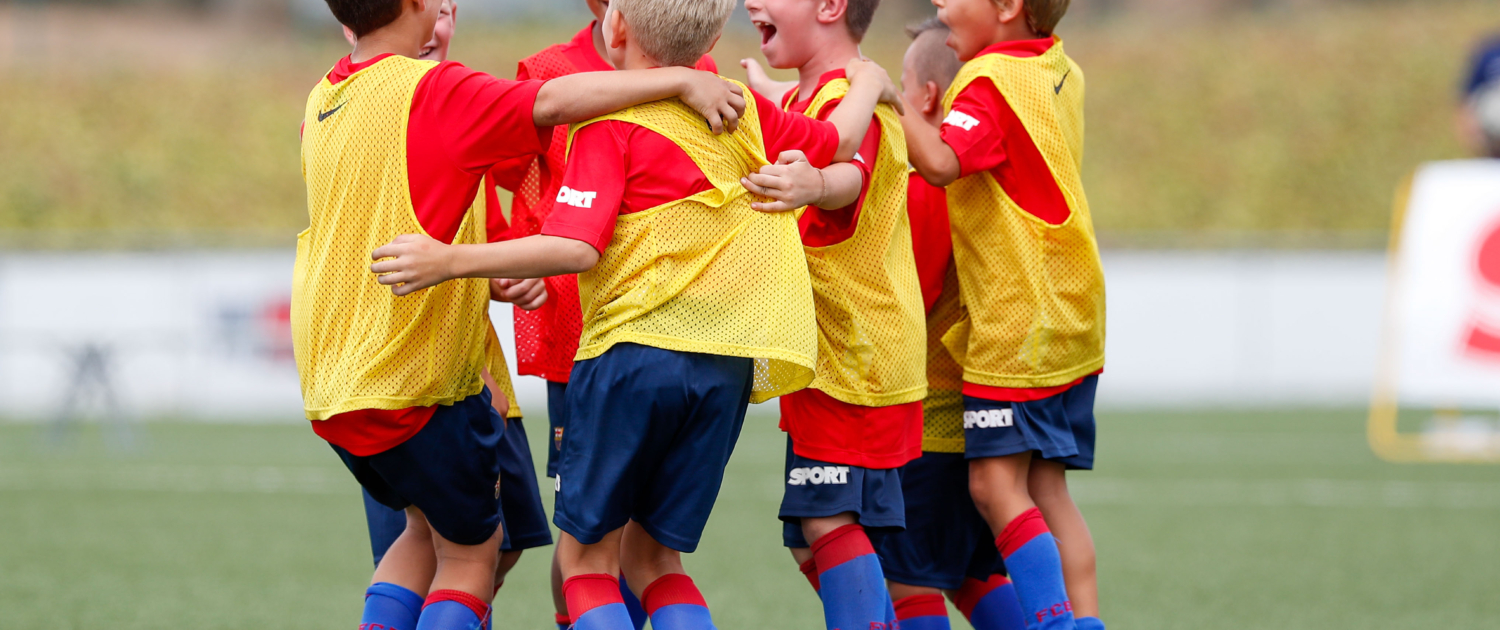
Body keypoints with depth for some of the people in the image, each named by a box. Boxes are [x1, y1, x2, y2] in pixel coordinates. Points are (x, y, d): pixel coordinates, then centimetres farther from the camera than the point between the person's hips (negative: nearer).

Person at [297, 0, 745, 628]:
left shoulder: (323, 100, 9)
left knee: (430, 528, 25)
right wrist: (682, 78, -27)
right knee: (471, 551, 9)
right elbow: (551, 102, -29)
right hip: (413, 381, -7)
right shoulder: (430, 91, -15)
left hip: (326, 381, 7)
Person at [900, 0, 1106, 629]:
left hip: (1017, 322, -9)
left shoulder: (989, 80, -13)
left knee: (995, 483, -10)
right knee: (1045, 490, 9)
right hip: (1068, 313, 9)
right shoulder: (1059, 69, 13)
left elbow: (942, 162, -29)